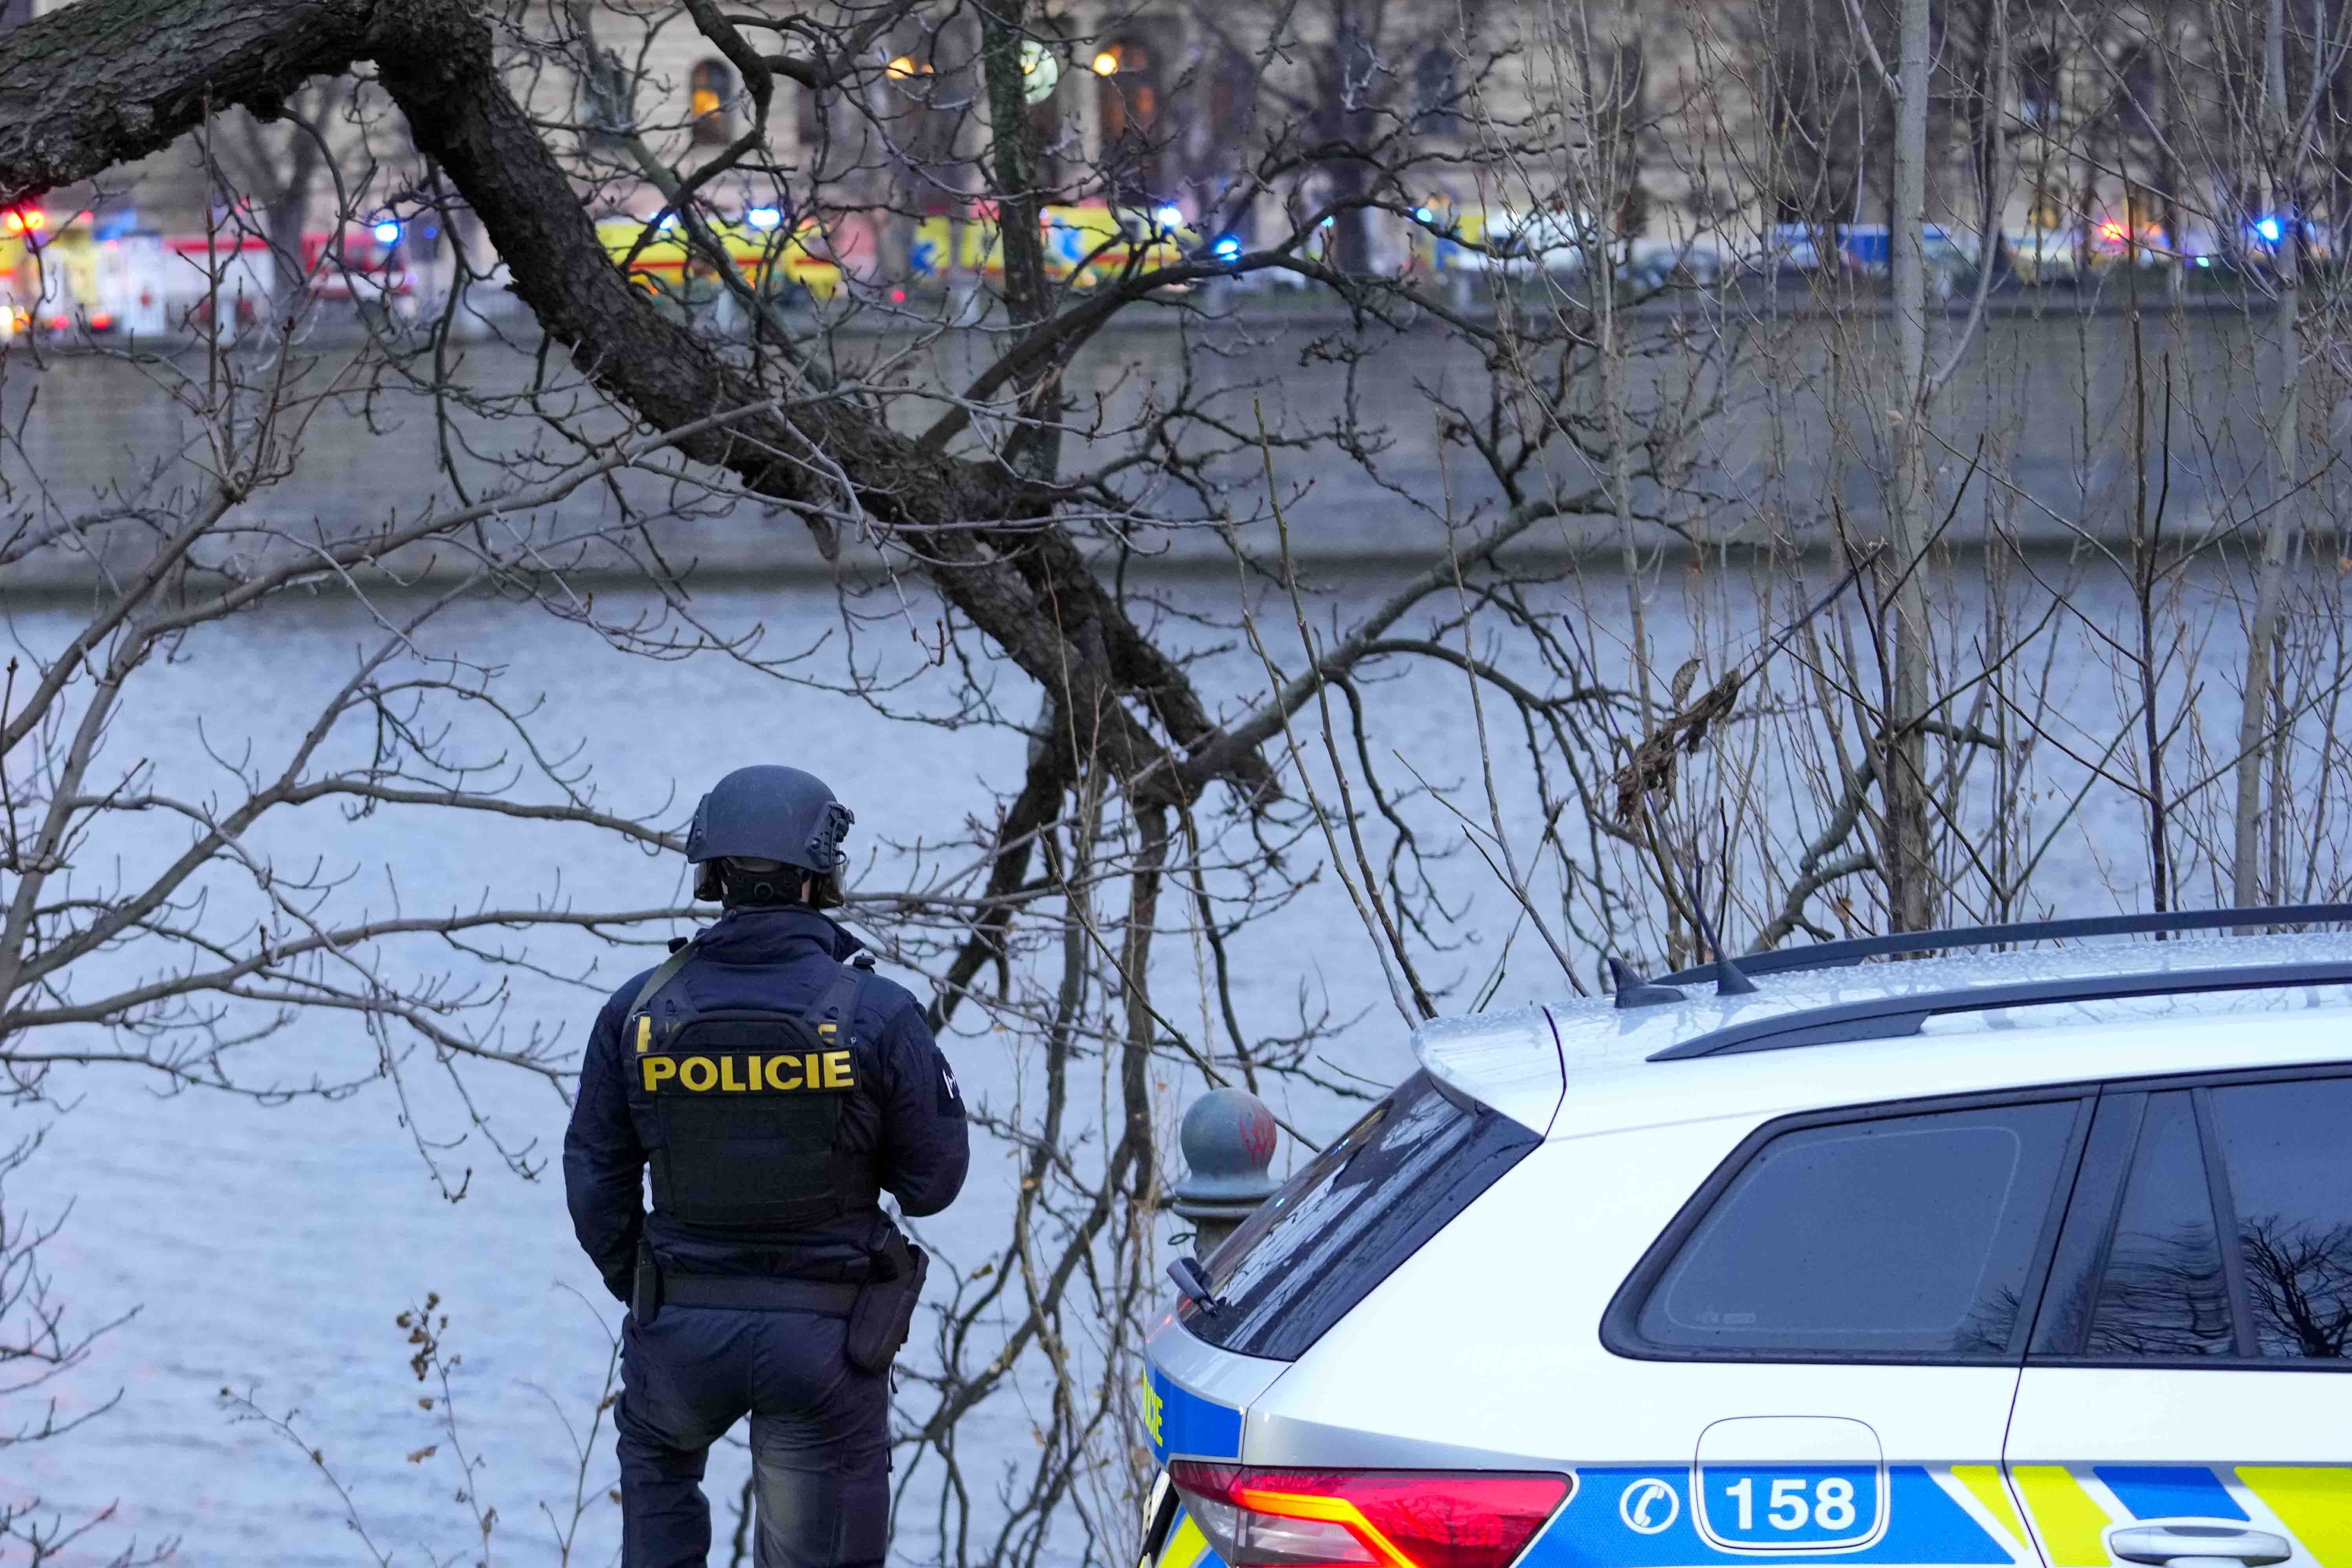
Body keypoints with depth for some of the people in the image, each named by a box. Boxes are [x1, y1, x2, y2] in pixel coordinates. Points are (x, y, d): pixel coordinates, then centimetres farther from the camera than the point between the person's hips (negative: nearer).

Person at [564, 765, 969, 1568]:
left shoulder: (639, 1011, -5)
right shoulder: (877, 1015, -13)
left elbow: (597, 1178, 3)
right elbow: (933, 1181, -6)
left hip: (681, 1326, 2)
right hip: (826, 1336, -2)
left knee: (658, 1455, 34)